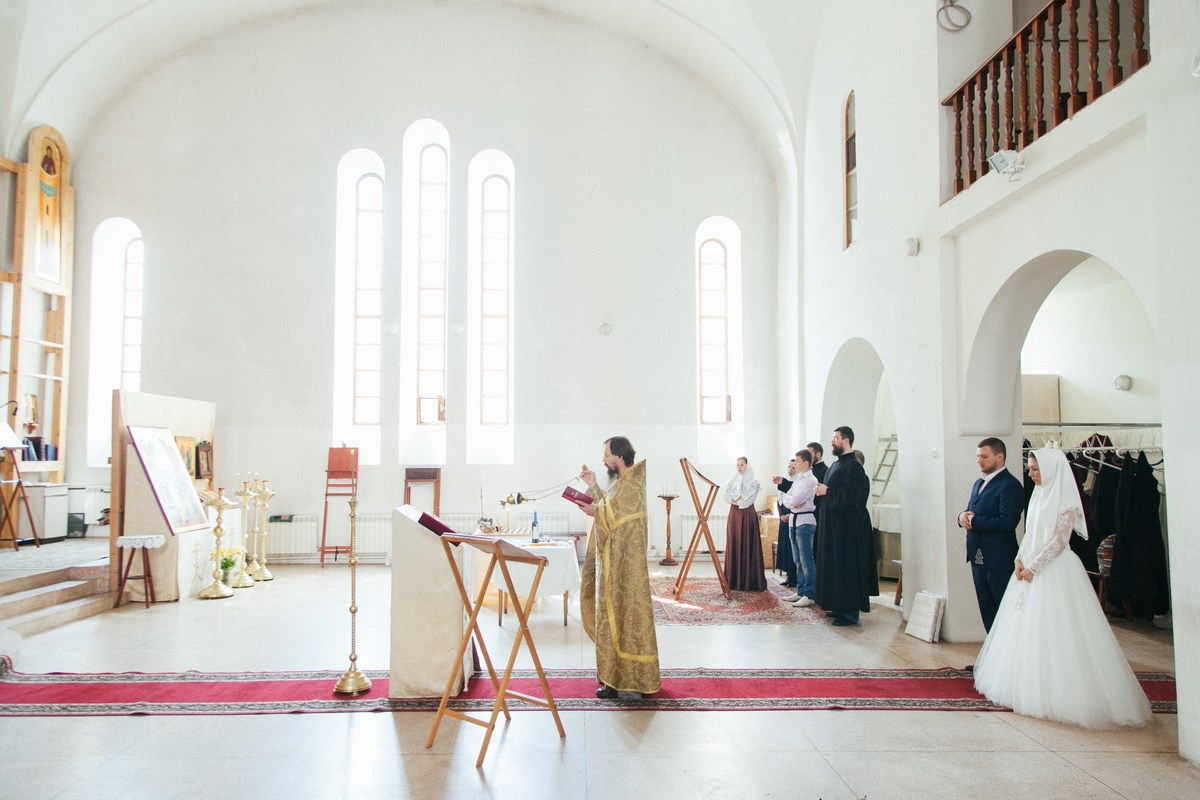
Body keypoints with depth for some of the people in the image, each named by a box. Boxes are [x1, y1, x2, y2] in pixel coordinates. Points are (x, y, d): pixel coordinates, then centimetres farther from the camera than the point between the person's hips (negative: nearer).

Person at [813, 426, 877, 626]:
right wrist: (823, 489, 5)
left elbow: (851, 494, -24)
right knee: (835, 564, 13)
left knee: (846, 566, -6)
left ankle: (851, 612, 0)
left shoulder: (853, 466, -15)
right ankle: (840, 607, 21)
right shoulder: (837, 464, 15)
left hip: (847, 526, -10)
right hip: (834, 523, 10)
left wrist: (827, 491, -16)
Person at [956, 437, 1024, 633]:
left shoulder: (1010, 485, -14)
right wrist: (963, 516, -4)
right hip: (978, 557, 9)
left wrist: (973, 521, -15)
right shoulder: (979, 484, 15)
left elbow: (1007, 522, -24)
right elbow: (971, 513, 19)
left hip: (999, 560, -9)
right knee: (987, 610, 15)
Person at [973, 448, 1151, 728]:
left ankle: (1057, 693, 4)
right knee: (1026, 628, 10)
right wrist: (1019, 559, 1)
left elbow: (1060, 539, -16)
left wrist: (1033, 567, -16)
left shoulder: (1066, 499, -11)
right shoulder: (1039, 494, 12)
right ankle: (1029, 686, 20)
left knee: (1053, 632, -5)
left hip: (1056, 571, -8)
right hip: (1030, 569, 8)